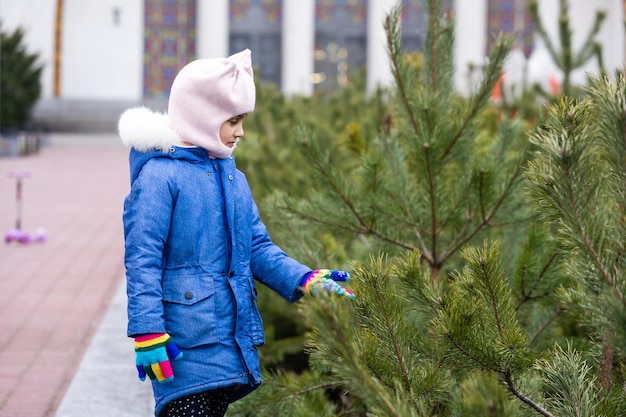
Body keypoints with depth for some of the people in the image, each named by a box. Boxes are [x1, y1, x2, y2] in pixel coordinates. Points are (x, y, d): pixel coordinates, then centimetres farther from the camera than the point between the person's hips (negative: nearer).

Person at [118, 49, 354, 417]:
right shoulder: (161, 176, -11)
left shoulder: (233, 178, 13)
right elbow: (142, 261, -14)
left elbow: (257, 247, 14)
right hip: (185, 347, -8)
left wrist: (303, 280, -2)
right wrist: (148, 336, -19)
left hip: (232, 348, 8)